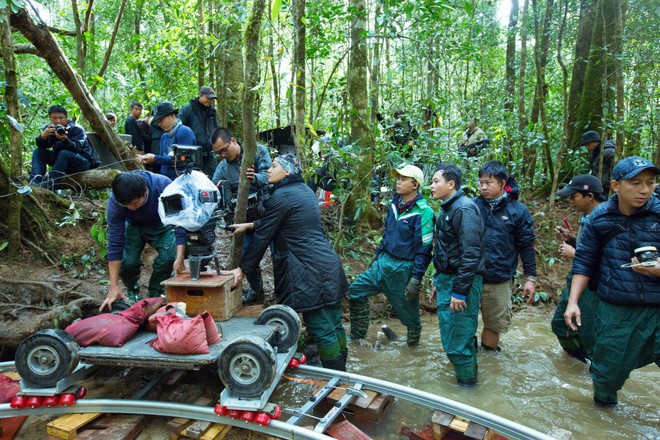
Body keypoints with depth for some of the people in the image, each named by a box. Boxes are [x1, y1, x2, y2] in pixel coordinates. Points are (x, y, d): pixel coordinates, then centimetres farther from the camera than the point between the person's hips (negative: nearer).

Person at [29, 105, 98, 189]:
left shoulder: (76, 129, -15)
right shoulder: (50, 128, 1)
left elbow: (76, 148, -29)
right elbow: (41, 146, -12)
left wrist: (64, 139, -47)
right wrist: (43, 136, -34)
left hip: (83, 161, -6)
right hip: (62, 160, 7)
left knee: (64, 153, -35)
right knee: (38, 152, -6)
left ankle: (48, 185, -40)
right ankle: (35, 181, -23)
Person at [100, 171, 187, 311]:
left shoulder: (164, 186, -37)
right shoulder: (114, 201, -31)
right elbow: (115, 243, -28)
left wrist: (180, 257, -37)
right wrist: (114, 286, -29)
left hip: (161, 225, 0)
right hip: (133, 226, 1)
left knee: (169, 256, -24)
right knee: (127, 261, -21)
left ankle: (156, 293, 5)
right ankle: (132, 290, 13)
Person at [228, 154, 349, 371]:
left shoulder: (281, 195, -11)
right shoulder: (303, 189, 16)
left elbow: (263, 237, -9)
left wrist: (242, 269, -2)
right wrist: (250, 225, 26)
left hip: (311, 273, -10)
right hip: (329, 265, 10)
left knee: (322, 331, -1)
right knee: (334, 324, 16)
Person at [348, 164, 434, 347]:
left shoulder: (423, 212, -18)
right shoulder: (395, 203, 5)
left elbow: (424, 249, -17)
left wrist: (416, 280, -18)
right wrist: (377, 256, 18)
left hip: (403, 270, -7)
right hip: (383, 263, 7)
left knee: (407, 309, 8)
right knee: (356, 290, 6)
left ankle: (413, 343, 34)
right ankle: (357, 336, 21)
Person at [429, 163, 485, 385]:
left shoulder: (464, 209, -17)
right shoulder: (447, 209, 14)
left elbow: (471, 254, -23)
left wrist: (460, 292, -22)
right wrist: (437, 281, 20)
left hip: (461, 283, -10)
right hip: (446, 280, 10)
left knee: (457, 343, -3)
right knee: (451, 337, 17)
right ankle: (468, 373, 33)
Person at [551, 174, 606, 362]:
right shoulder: (586, 217, 4)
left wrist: (574, 254, -22)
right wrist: (570, 238, 1)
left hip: (593, 288, -10)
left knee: (590, 336, 5)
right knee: (560, 324, 23)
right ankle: (579, 355, 45)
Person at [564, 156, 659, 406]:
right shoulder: (599, 218, -2)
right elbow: (584, 261, 4)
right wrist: (573, 301, -1)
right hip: (616, 311, 1)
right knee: (607, 371, 14)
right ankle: (604, 405, 42)